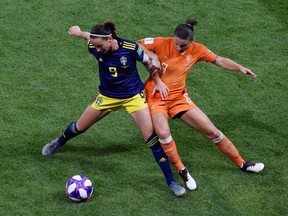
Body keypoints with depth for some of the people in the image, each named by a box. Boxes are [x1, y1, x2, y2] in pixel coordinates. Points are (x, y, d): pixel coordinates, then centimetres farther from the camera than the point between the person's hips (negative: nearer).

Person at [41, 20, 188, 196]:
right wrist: (79, 32, 20)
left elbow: (149, 63, -10)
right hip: (107, 96, 3)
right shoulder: (94, 47, -20)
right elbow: (90, 36, 5)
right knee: (79, 127, 16)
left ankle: (171, 182, -5)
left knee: (152, 137, -13)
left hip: (133, 96, -3)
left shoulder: (131, 48, -28)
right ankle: (59, 142, 52)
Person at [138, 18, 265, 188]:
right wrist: (151, 56, -24)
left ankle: (242, 164, 20)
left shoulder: (197, 50, -7)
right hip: (156, 97, -3)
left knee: (212, 132, 3)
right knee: (163, 133, -33)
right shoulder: (162, 43, -18)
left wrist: (240, 68, -11)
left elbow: (220, 61, 3)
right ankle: (181, 171, -14)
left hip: (179, 97, 3)